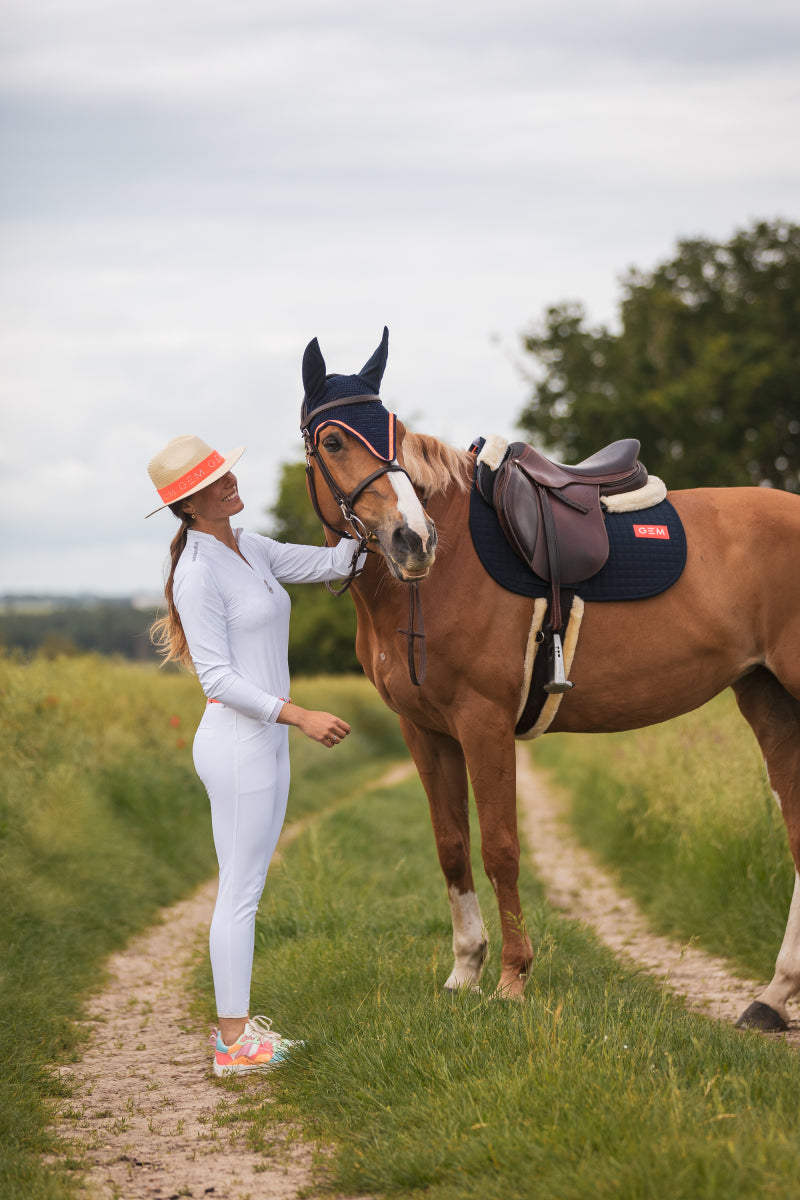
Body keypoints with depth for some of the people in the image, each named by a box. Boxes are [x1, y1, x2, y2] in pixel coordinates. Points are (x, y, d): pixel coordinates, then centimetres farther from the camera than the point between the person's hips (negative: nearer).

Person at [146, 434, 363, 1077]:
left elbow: (335, 562, 16)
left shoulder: (251, 550, 10)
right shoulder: (198, 573, -15)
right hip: (236, 740, -9)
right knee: (240, 892, -4)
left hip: (267, 738, 9)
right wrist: (300, 715, -24)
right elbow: (218, 678, -18)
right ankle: (234, 1041, 1)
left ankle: (240, 1022, 20)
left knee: (245, 890, 13)